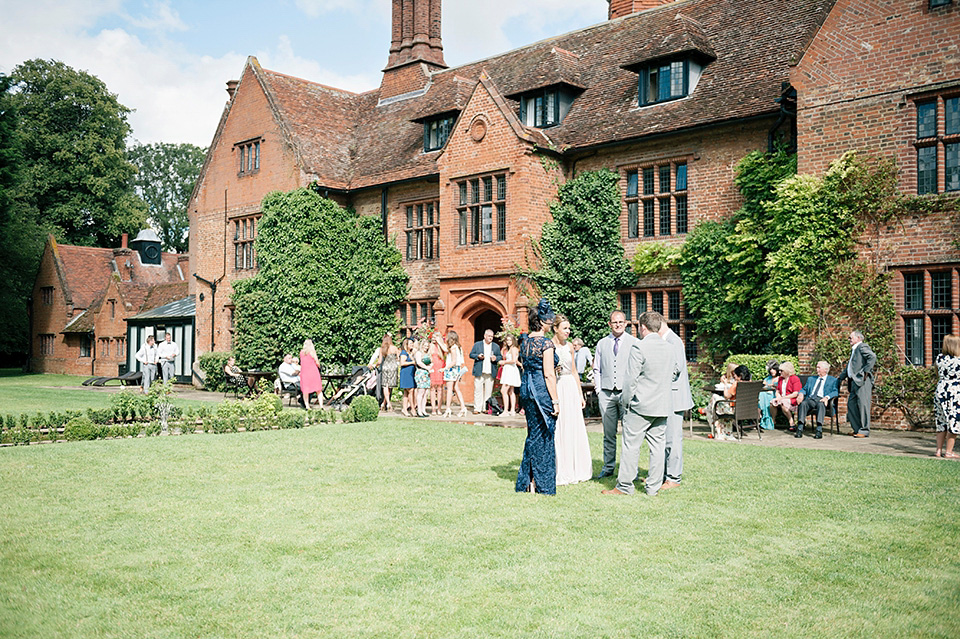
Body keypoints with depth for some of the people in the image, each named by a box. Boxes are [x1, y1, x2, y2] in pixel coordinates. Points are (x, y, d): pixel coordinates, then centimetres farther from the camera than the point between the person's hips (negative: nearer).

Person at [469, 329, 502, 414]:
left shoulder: (496, 346, 14)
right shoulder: (477, 344, 9)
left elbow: (500, 357, 15)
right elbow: (471, 355, 8)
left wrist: (495, 358, -6)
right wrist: (478, 356, -10)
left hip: (490, 372, 2)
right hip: (479, 372, -2)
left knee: (488, 391, 2)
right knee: (478, 390, -5)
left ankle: (486, 408, 9)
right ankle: (477, 408, -1)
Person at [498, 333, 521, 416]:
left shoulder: (513, 349, -10)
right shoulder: (509, 349, 19)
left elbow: (513, 360, -19)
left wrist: (504, 362, -10)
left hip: (511, 371, -11)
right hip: (508, 371, 11)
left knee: (504, 391, -14)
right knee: (511, 392, 10)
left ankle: (506, 411, -16)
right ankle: (512, 410, 12)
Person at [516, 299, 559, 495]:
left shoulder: (525, 342, 10)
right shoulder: (546, 343, -14)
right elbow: (549, 374, -16)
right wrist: (555, 401, -13)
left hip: (526, 390, 8)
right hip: (542, 391, -8)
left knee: (533, 435, 16)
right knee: (543, 437, 2)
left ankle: (526, 481, 21)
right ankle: (542, 484, 9)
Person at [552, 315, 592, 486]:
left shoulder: (569, 346, 11)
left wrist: (581, 394, 17)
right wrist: (552, 371, -20)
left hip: (571, 389, 6)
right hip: (554, 389, -5)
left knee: (574, 430, 7)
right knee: (556, 431, -3)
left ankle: (574, 470, 20)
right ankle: (558, 473, 7)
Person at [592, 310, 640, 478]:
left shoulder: (634, 343, 4)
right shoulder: (602, 344, 12)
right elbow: (597, 369, 17)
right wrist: (598, 390, 7)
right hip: (606, 393, 2)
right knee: (609, 433, 7)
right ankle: (608, 467, 15)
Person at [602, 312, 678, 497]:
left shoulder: (638, 347, -14)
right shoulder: (669, 348, 7)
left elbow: (631, 379, -14)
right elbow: (675, 372, 20)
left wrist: (626, 401, -4)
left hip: (641, 405, -6)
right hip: (663, 405, 6)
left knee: (631, 446, 1)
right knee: (657, 446, 9)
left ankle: (624, 486, 6)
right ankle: (653, 487, 14)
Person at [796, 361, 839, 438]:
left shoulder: (833, 380, 17)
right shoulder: (811, 379, 31)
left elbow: (836, 391, 0)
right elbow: (804, 389, 24)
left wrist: (827, 397, -20)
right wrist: (801, 394, -2)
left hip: (821, 400, -3)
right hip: (810, 399, 3)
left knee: (821, 404, -39)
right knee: (803, 403, -32)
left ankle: (819, 431, -46)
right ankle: (799, 430, -40)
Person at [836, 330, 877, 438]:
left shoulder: (862, 347, -4)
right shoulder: (853, 350, 26)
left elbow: (872, 357, -21)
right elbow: (849, 367, 35)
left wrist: (866, 371, -21)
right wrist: (840, 377, 36)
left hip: (862, 380, -10)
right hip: (854, 381, 10)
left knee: (862, 404, -9)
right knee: (851, 404, 9)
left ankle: (864, 431, -6)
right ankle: (857, 429, 15)